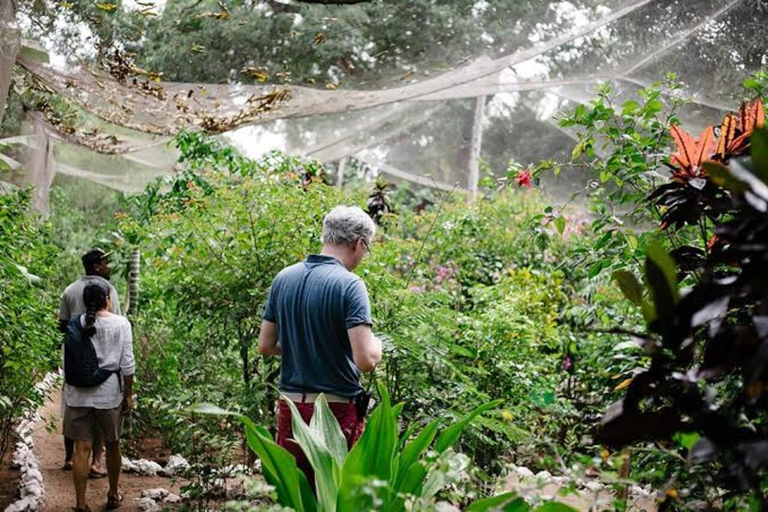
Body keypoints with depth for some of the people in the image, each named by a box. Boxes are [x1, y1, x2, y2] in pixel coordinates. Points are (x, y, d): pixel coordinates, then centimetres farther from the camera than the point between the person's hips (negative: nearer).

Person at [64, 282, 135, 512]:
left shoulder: (75, 324, 0)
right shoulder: (120, 324, -6)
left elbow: (66, 361, 6)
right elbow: (127, 363, -6)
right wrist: (129, 395, 2)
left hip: (79, 392, 1)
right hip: (109, 392, -1)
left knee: (82, 447, 4)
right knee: (112, 444, 16)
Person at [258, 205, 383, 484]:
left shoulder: (283, 278, 4)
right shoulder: (349, 285, -15)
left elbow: (265, 346, 11)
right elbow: (366, 360, -21)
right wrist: (377, 345, 0)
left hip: (291, 407, 6)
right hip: (338, 409, -6)